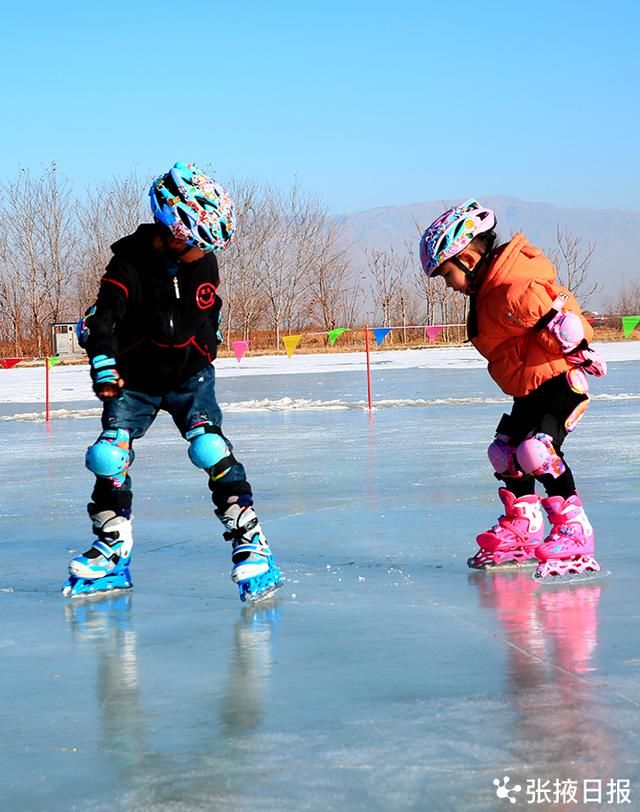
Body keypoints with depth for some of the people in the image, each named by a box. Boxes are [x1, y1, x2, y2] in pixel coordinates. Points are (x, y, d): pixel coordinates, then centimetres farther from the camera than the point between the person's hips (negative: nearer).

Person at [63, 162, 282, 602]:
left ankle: (249, 539, -14)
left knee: (211, 449, -20)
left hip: (190, 376, 1)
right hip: (135, 380, -1)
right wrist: (103, 364, -31)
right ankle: (113, 549, 6)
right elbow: (102, 318, -19)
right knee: (109, 457, -11)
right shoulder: (130, 264, -18)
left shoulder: (204, 262, -5)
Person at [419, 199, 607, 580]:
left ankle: (574, 531, -17)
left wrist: (580, 354, -18)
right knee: (506, 450, 16)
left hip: (559, 379, -11)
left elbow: (559, 320, -27)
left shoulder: (514, 288, -25)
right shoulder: (488, 291, 10)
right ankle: (521, 528, 29)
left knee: (539, 451, -23)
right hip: (531, 388, 11)